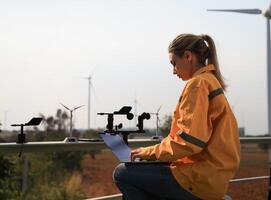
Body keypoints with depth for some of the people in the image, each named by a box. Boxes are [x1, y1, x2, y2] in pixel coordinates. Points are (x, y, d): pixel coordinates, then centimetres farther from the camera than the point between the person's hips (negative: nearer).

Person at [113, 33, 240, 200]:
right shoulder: (211, 81, 17)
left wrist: (149, 152, -8)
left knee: (123, 174, -6)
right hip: (210, 177, 10)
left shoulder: (198, 83, -14)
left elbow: (188, 141, -22)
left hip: (200, 179, -10)